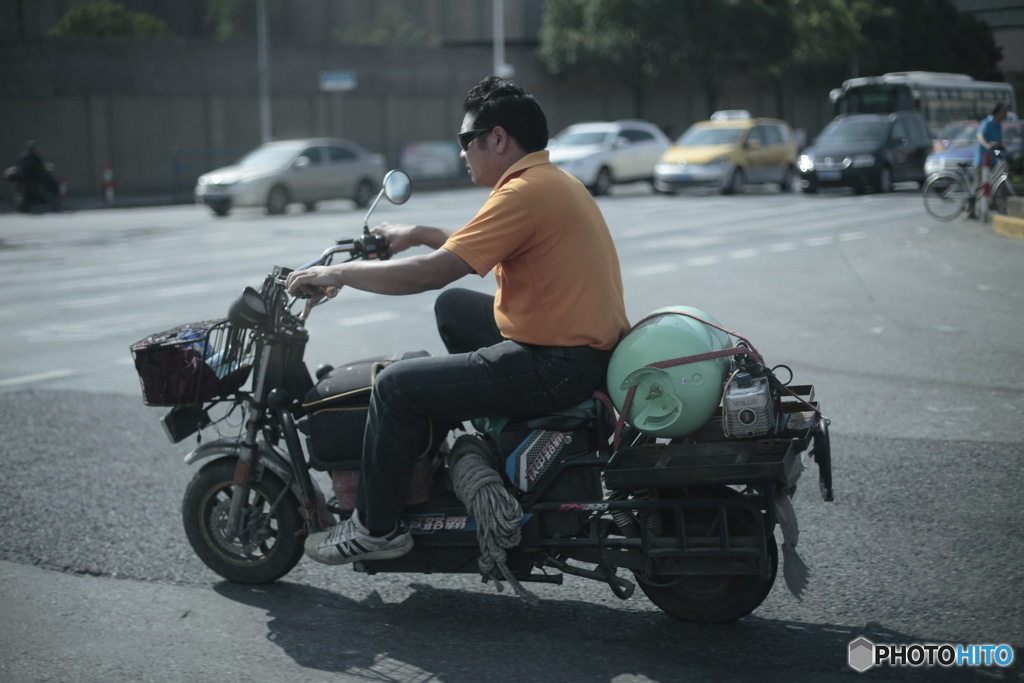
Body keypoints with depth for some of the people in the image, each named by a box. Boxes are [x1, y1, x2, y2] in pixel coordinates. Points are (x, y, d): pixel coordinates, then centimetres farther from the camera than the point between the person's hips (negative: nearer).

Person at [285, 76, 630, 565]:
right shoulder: (553, 180, 13)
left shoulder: (525, 192, -19)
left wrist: (336, 273, -13)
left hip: (558, 365, -10)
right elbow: (481, 246, 28)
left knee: (397, 385, -8)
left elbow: (432, 271, -23)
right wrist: (418, 234, 25)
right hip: (586, 341, 10)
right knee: (453, 307, 28)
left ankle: (376, 529, 4)